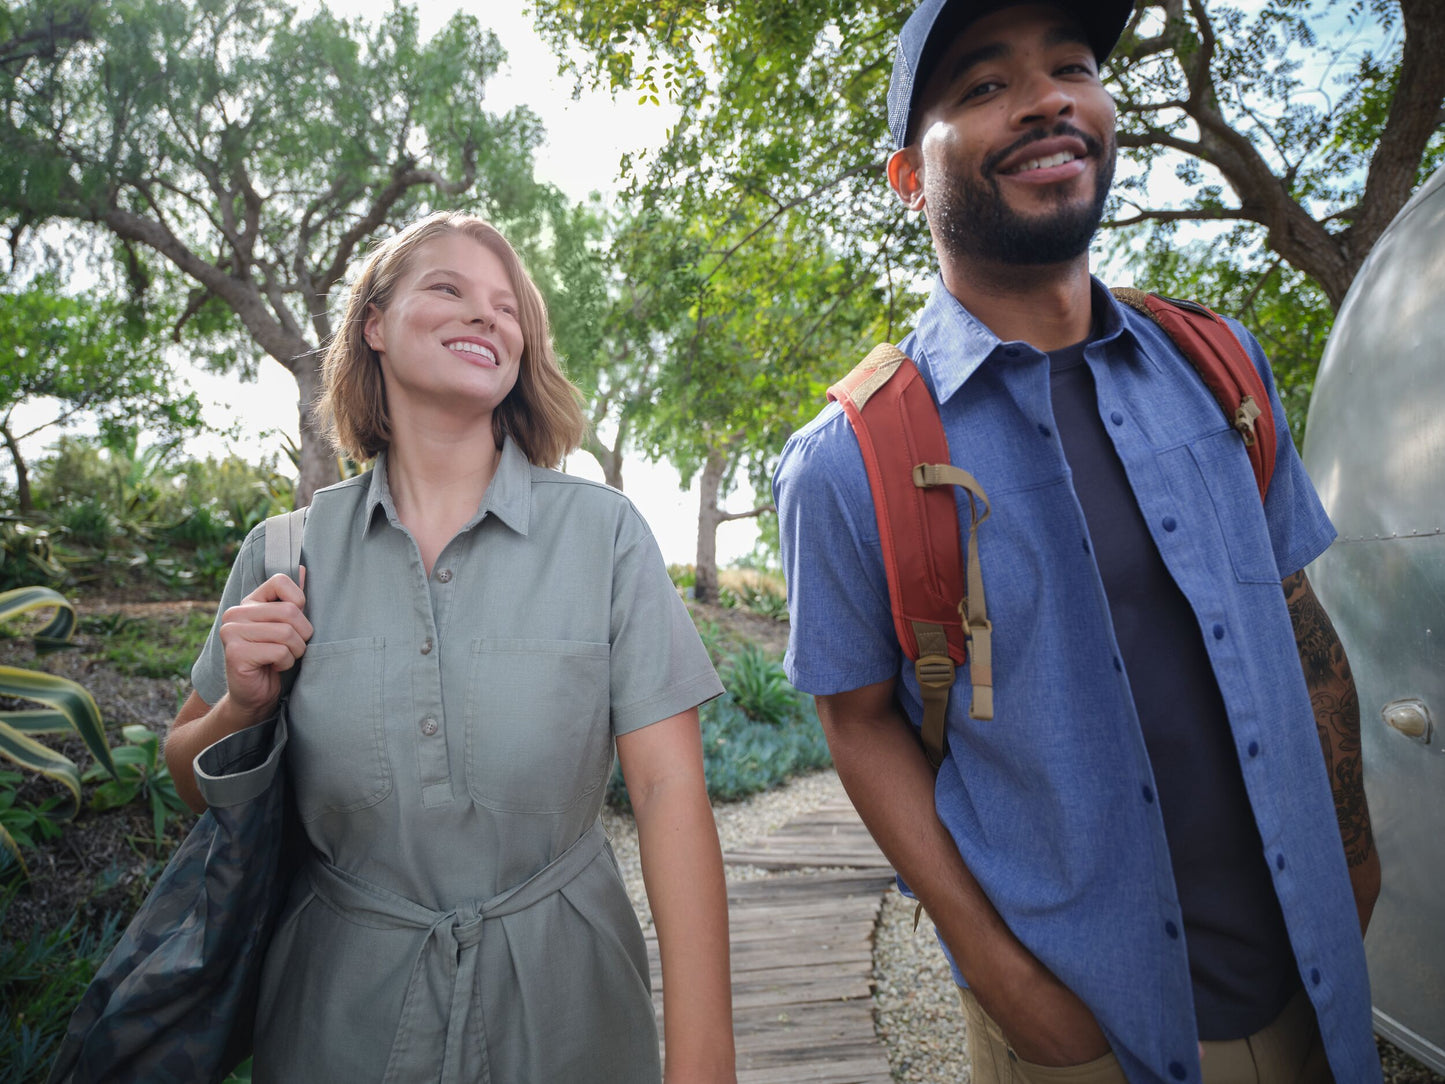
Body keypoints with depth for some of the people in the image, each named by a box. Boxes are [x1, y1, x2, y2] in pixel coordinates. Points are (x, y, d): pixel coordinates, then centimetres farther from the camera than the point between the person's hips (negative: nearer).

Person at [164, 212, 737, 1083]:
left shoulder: (605, 533, -13)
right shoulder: (288, 550, -6)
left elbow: (670, 791, -16)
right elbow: (195, 784, 6)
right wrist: (243, 708, -16)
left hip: (557, 1001, -1)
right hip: (340, 1011, 2)